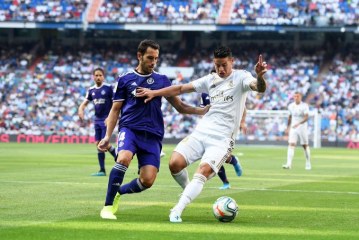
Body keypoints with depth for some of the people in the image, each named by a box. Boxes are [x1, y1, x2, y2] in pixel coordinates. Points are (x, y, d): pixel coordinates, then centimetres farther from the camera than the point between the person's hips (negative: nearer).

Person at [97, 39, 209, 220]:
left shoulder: (161, 80, 14)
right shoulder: (125, 80, 8)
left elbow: (179, 106, 13)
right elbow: (115, 110, 10)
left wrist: (203, 111, -2)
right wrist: (107, 137, 0)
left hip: (153, 135, 2)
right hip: (129, 129, -2)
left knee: (147, 180, -12)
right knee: (124, 158, -33)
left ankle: (118, 192, 19)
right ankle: (108, 206, -20)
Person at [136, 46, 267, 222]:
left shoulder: (240, 77, -1)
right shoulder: (210, 80, 14)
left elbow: (260, 88, -20)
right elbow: (181, 88, 17)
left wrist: (260, 76, -43)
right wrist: (154, 92, 11)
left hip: (222, 139, -5)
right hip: (200, 132, 5)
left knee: (202, 173, -24)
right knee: (174, 163, -13)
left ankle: (177, 210, -25)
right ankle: (188, 191, 16)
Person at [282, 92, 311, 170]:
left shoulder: (305, 106, -9)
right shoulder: (291, 106, 5)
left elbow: (306, 117, -20)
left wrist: (298, 123, -34)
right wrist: (288, 127, 17)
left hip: (302, 128, -3)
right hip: (293, 128, 3)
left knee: (305, 145, 6)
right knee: (291, 144, -11)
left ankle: (308, 163, 22)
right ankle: (289, 164, -20)